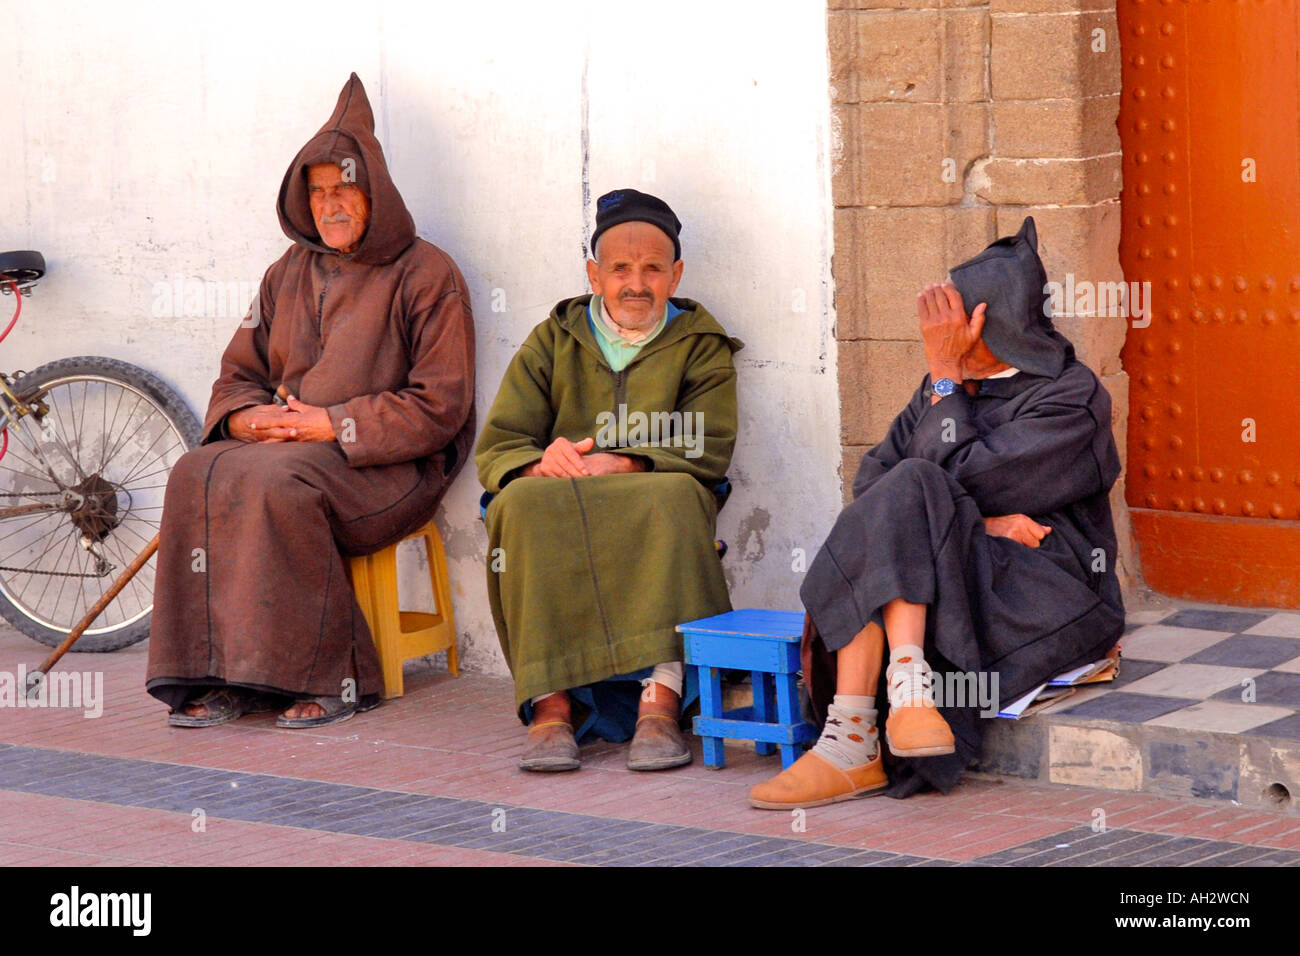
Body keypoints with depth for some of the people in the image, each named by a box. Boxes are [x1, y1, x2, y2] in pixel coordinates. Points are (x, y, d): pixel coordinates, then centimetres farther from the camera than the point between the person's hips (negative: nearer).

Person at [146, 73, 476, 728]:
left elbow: (439, 406, -7)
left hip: (389, 468, -6)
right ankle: (220, 674, -24)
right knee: (198, 475, -24)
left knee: (277, 481, -35)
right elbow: (239, 372, 20)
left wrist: (334, 425, -16)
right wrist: (244, 417, -5)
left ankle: (332, 676, -27)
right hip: (283, 446, 6)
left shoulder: (425, 275, -1)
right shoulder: (289, 275, 18)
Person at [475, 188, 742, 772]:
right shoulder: (552, 342, 19)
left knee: (673, 496, -35)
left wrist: (620, 466, -19)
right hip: (554, 506, 1)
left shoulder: (701, 346, 15)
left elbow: (704, 451, -1)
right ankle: (550, 706, -39)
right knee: (526, 502, -33)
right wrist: (541, 464, -16)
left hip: (655, 518, -1)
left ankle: (659, 703, -43)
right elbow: (496, 449, 9)